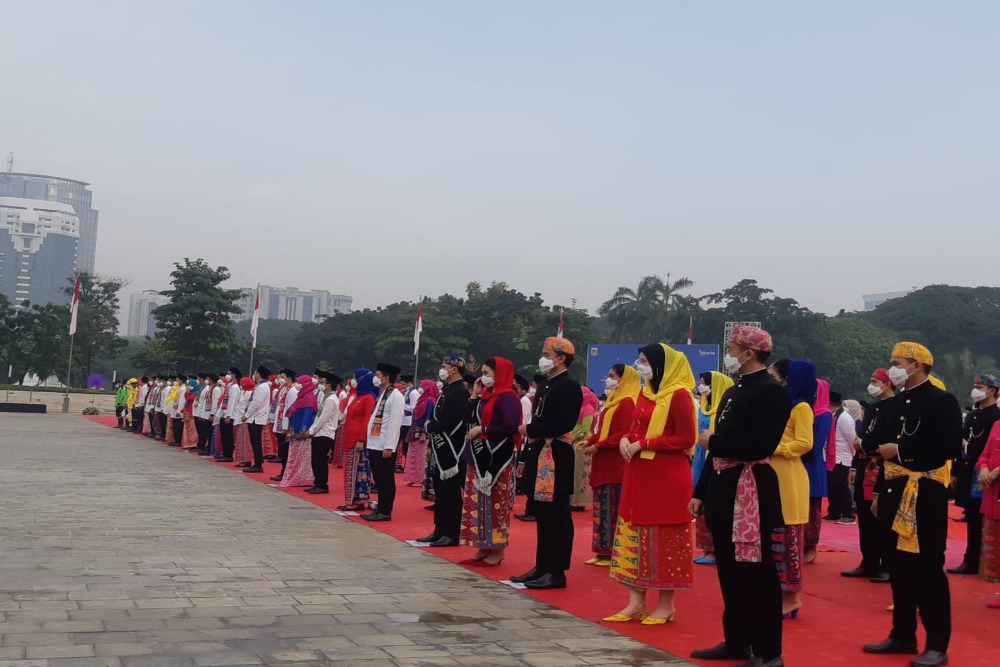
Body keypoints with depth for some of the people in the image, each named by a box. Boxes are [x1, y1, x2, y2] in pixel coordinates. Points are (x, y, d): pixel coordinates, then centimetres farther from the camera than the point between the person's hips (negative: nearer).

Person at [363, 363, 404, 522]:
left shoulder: (396, 396, -11)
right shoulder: (381, 394, 17)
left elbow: (395, 423, -17)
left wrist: (389, 447, -20)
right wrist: (369, 442, 14)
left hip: (385, 447, -9)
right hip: (374, 445, 9)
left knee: (386, 480, -1)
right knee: (378, 480, 13)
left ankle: (385, 512, 4)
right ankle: (380, 509, 20)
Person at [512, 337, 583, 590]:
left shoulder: (570, 386, -10)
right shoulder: (544, 386, 16)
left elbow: (565, 424, -20)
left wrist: (530, 430, -14)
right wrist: (525, 459, 15)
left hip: (556, 458, -9)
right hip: (538, 456, 9)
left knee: (557, 515, -3)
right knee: (542, 514, 13)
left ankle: (557, 572, 2)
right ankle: (542, 566, 20)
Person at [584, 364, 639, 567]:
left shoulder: (627, 403, -13)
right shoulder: (613, 401, 17)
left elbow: (625, 434, -21)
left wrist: (598, 446, -18)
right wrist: (589, 441, 2)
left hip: (615, 464, -10)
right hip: (604, 464, 10)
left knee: (613, 509, -4)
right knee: (602, 508, 11)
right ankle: (603, 551, 16)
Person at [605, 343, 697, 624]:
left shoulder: (679, 395, -13)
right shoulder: (645, 393, 13)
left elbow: (685, 438, -16)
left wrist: (643, 444, -16)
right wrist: (625, 440, -3)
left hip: (667, 477, -8)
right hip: (639, 475, 9)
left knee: (664, 538, 0)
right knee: (634, 535, 9)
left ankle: (667, 604, 12)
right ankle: (636, 601, 15)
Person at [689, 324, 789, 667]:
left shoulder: (771, 391, -11)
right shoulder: (732, 392, 15)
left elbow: (761, 446, -22)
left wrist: (713, 441, -13)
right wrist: (701, 492, 14)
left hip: (751, 491, -9)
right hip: (724, 488, 9)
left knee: (755, 570, -1)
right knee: (729, 569, 14)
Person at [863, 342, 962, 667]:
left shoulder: (942, 400, -7)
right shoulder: (895, 404, 15)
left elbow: (952, 448, -18)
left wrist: (901, 450, -17)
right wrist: (880, 493, 17)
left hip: (926, 495, -7)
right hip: (895, 494, 7)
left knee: (929, 569, -3)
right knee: (899, 567, 11)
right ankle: (903, 635, 21)